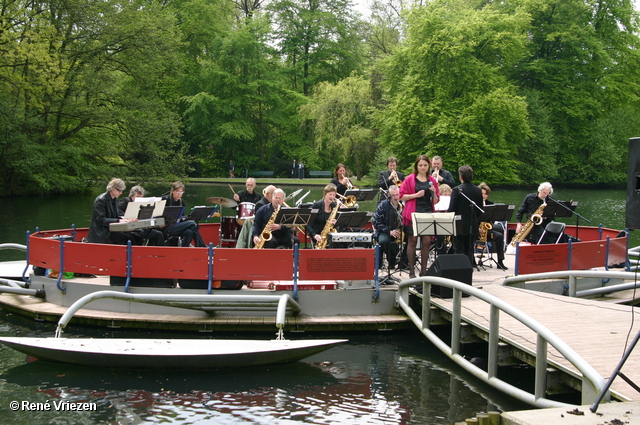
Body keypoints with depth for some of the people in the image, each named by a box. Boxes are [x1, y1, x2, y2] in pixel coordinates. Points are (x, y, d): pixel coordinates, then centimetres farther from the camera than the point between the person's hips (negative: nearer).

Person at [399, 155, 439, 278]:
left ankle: (423, 270, 9)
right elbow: (401, 196, -1)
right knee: (412, 241, 0)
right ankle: (411, 271, 6)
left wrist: (434, 193, -8)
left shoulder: (432, 181, 12)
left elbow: (435, 201, 13)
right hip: (413, 213, -3)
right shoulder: (410, 179, 3)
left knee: (427, 242, -1)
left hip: (428, 213, 3)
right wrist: (416, 195, -13)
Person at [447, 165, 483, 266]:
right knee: (469, 250, 11)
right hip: (473, 227, 4)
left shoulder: (457, 190, -13)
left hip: (460, 226, -4)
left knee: (459, 250, 1)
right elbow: (480, 209, 8)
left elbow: (451, 209, -12)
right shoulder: (478, 190, 2)